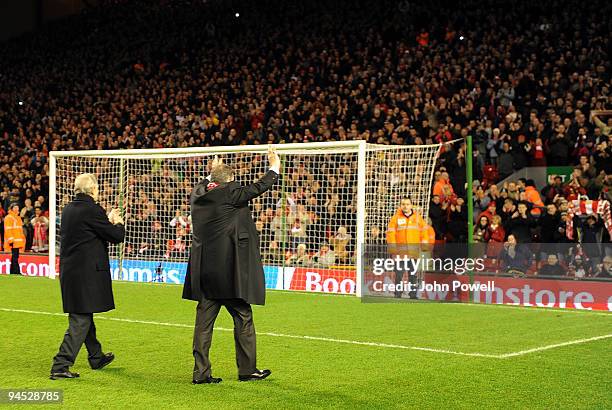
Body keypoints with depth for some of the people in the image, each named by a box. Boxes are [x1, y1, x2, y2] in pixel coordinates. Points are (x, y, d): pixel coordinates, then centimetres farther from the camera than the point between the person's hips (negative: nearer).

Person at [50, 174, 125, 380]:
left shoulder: (68, 209, 8)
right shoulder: (93, 210, -16)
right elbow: (116, 237, -9)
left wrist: (109, 220, 25)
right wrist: (118, 223, 11)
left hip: (69, 269, 9)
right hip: (87, 272, -9)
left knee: (84, 316, 21)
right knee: (80, 320, -4)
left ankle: (96, 357, 37)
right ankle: (61, 365, -8)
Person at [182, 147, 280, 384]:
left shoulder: (198, 194, 7)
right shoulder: (229, 194, -10)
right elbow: (257, 189, 1)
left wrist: (213, 173, 45)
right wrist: (274, 169, 15)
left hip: (204, 271, 6)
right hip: (228, 271, -6)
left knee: (204, 321, 8)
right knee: (243, 319, 6)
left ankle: (201, 372, 8)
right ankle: (247, 369, 14)